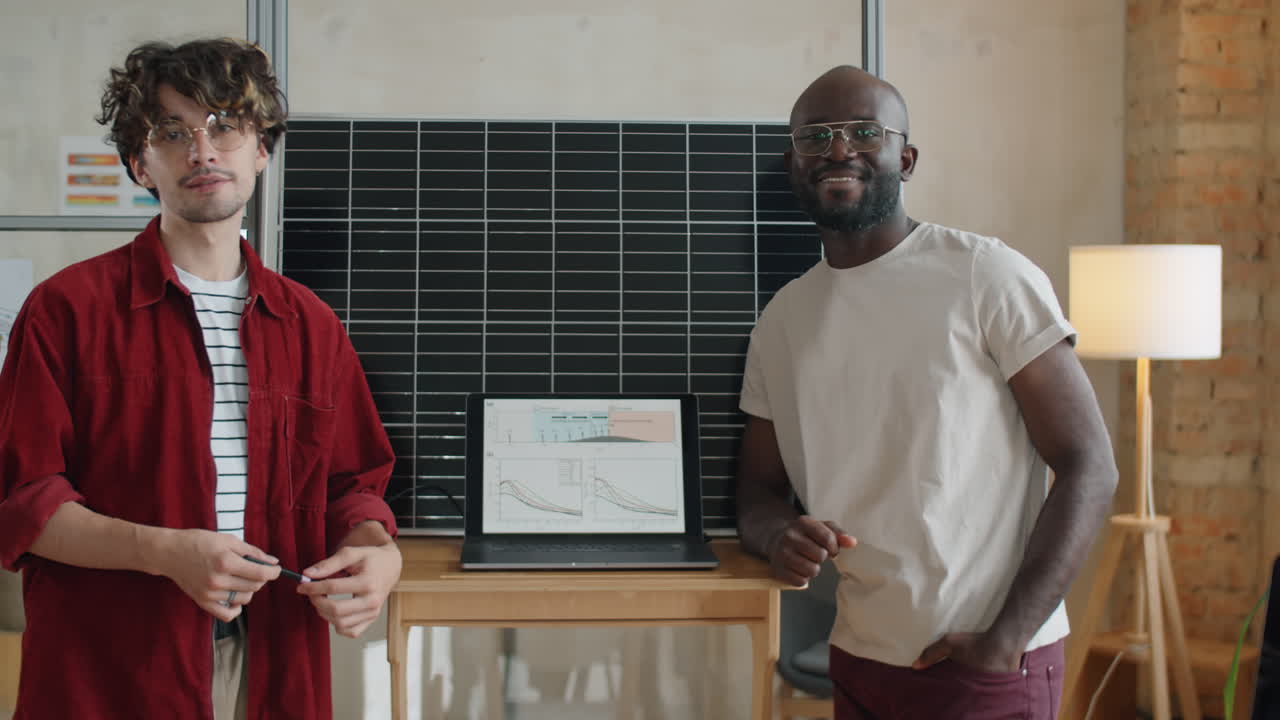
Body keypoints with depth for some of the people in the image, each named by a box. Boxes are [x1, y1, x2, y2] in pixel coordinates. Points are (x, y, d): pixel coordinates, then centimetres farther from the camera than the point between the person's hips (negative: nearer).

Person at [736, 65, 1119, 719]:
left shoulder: (989, 278, -9)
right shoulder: (780, 319, 6)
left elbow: (1089, 467, -10)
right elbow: (758, 487, 11)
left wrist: (1005, 640, -17)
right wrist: (777, 533, -12)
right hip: (857, 658, 5)